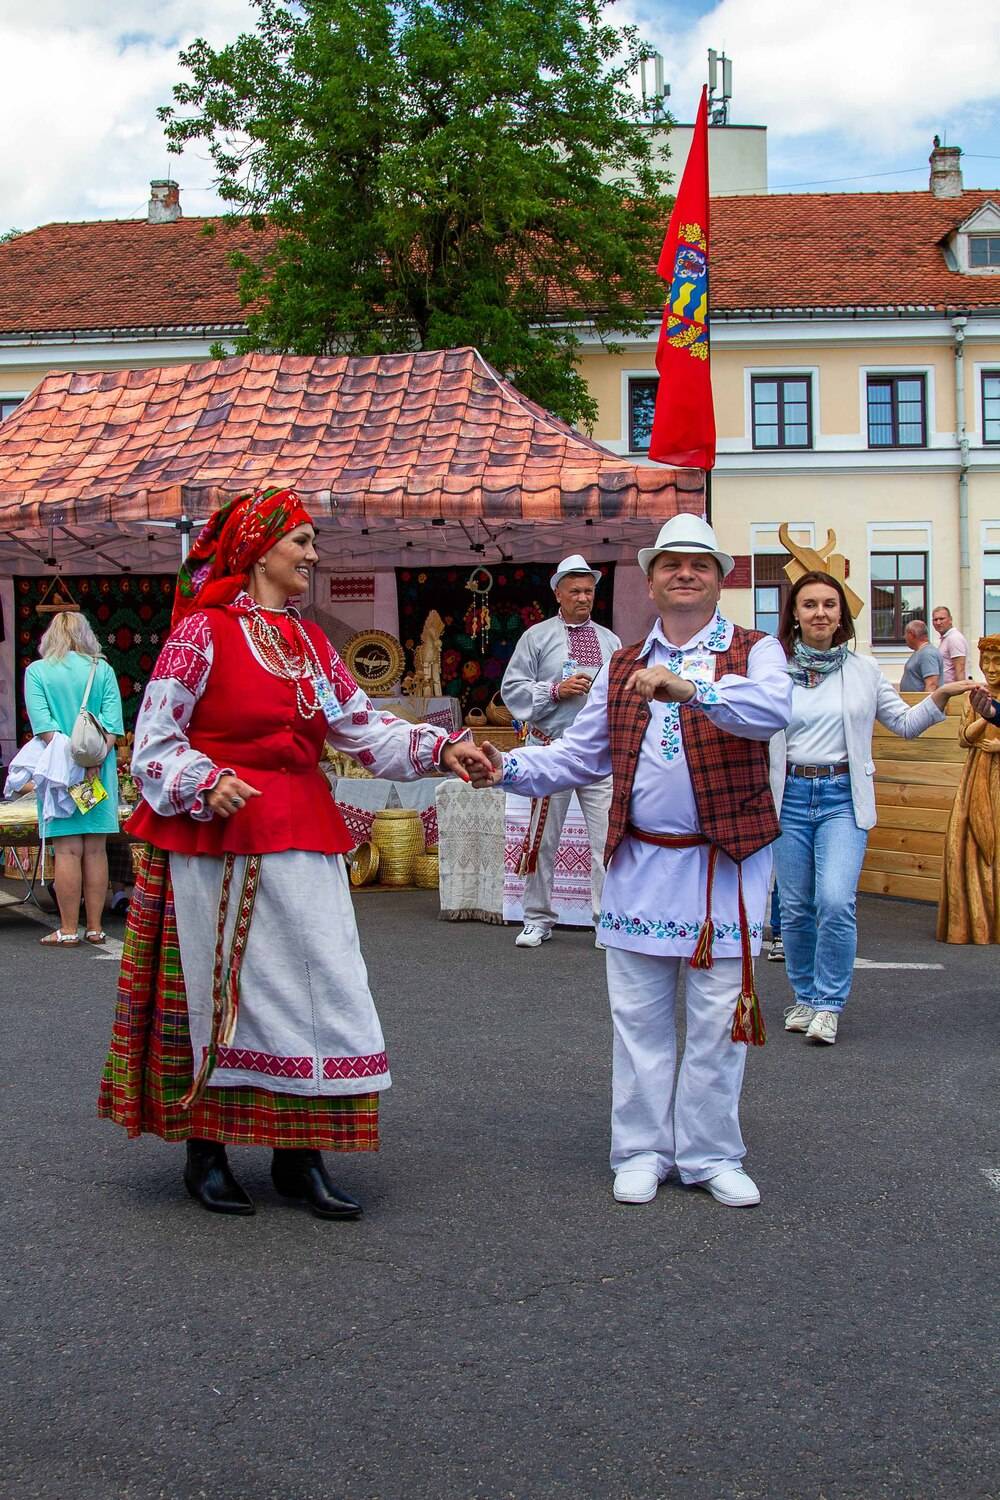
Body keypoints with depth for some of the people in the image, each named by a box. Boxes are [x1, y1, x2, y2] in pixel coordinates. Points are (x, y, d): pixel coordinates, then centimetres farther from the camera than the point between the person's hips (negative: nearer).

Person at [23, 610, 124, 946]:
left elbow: (43, 724, -11)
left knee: (68, 850, 0)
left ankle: (69, 930, 2)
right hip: (99, 771, 2)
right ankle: (95, 927, 10)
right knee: (95, 849, 6)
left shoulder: (37, 671, 0)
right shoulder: (102, 670, 5)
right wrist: (93, 761, -10)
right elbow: (112, 722, -5)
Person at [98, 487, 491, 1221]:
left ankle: (299, 1153, 15)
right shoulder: (204, 630, -5)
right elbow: (156, 737, -6)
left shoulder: (311, 641, 15)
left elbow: (363, 726, 11)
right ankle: (206, 1151, 17)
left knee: (318, 986, 4)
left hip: (303, 838, 6)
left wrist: (441, 749, -1)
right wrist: (207, 784, -22)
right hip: (221, 838, -6)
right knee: (222, 989, 3)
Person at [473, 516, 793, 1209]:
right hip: (639, 865, 3)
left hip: (727, 865, -3)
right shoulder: (623, 666, 15)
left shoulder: (754, 651, 1)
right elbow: (580, 754, 15)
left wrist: (691, 689, -37)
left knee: (719, 1018, 4)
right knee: (639, 1016, 7)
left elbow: (774, 709, -22)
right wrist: (511, 768, -1)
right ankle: (643, 1150, 20)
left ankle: (710, 1154, 18)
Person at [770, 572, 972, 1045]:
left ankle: (828, 1004, 0)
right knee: (795, 908, 6)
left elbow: (905, 724, 13)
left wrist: (940, 696, -2)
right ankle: (804, 997, 26)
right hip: (790, 796, 1)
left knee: (836, 901, -16)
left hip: (843, 797, -1)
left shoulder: (864, 670, 6)